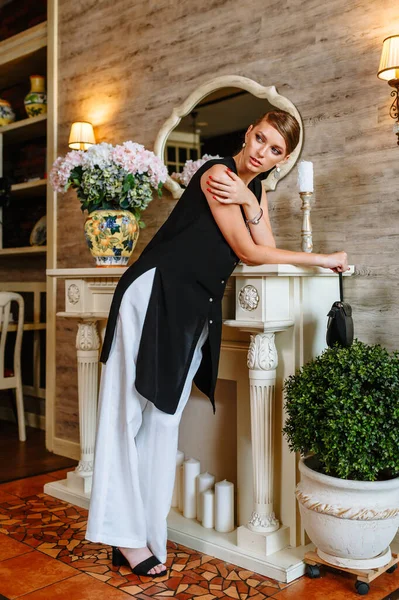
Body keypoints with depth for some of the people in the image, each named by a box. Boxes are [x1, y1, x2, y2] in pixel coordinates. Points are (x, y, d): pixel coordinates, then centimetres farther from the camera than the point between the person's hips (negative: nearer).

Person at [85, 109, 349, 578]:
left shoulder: (257, 189, 16)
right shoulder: (218, 173, -10)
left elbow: (268, 249, 4)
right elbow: (249, 253, -13)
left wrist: (249, 202, -10)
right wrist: (322, 260, -7)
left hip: (193, 309, 8)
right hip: (155, 296, -8)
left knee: (163, 418, 8)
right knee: (130, 411, -3)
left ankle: (143, 531, 16)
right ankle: (126, 535, 4)